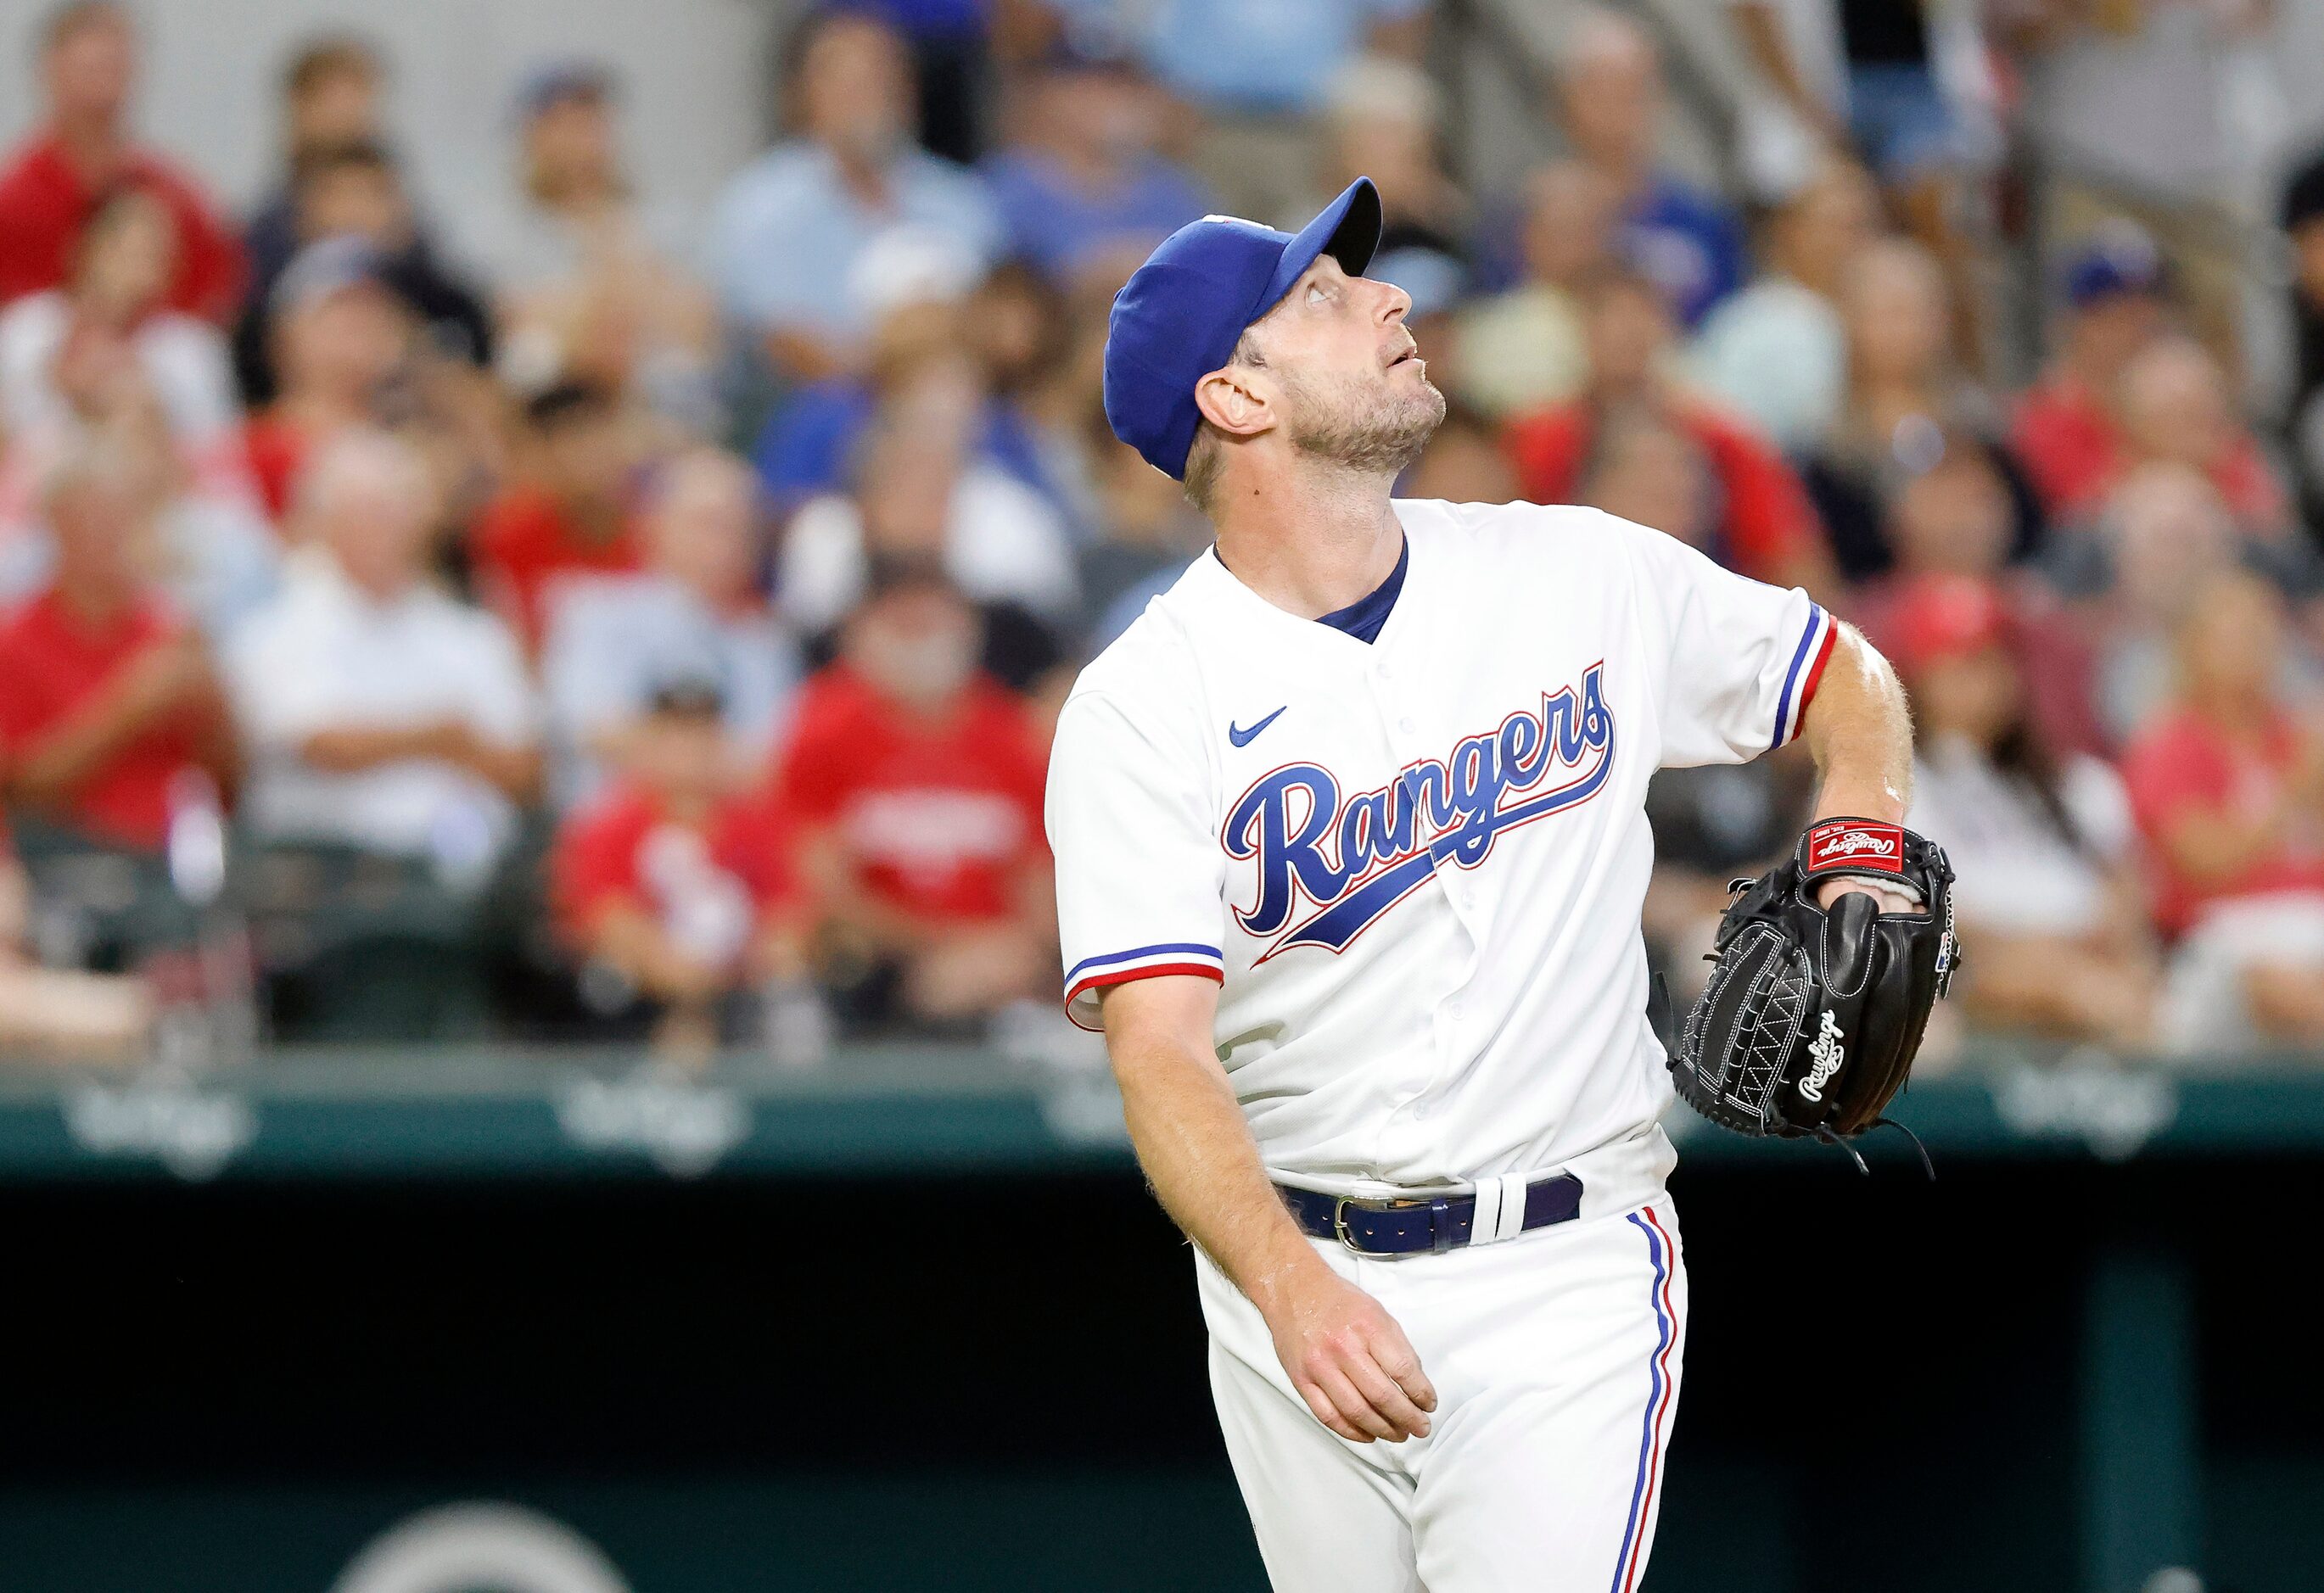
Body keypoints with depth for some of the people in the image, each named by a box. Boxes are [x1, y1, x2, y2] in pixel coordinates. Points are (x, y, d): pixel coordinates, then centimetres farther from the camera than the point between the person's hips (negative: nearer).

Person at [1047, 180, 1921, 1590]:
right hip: (1290, 1272, 0)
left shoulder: (1585, 578, 3)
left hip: (1566, 1273, 0)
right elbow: (1159, 1051, -17)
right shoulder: (1137, 709, -7)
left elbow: (1845, 680, 18)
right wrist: (1291, 1289, -34)